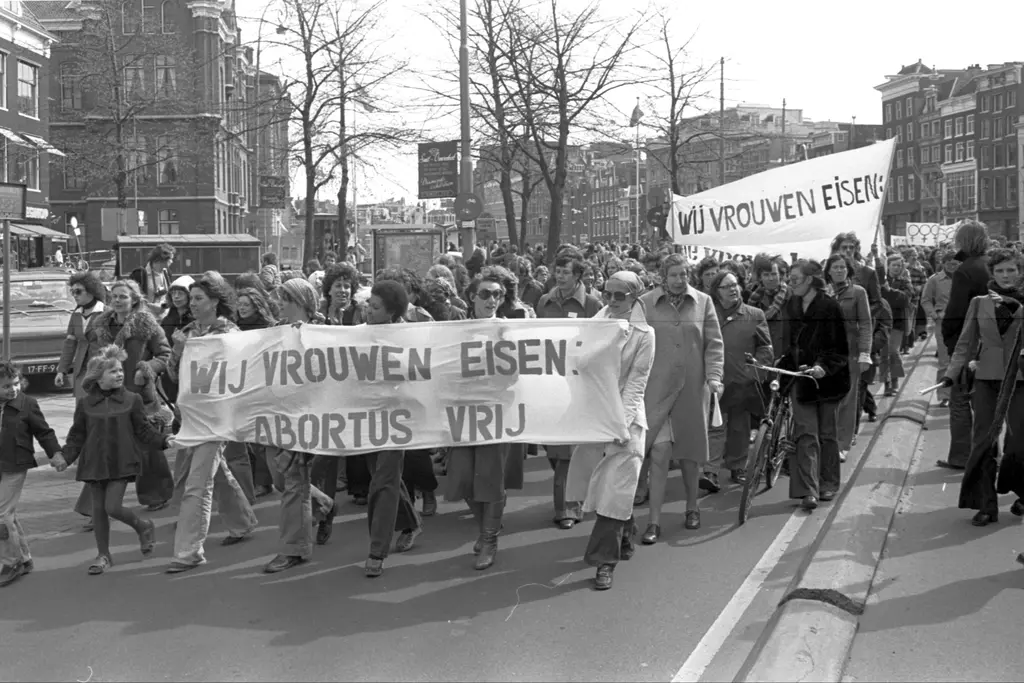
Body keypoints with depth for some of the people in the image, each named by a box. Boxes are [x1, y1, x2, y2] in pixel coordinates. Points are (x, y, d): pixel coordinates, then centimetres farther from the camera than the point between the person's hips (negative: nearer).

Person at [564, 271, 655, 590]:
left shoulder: (644, 334, -4)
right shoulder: (594, 325, 5)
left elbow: (636, 382, -8)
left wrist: (621, 421, -18)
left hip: (624, 417, -4)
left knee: (614, 489, -7)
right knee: (596, 485, 9)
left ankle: (605, 561, -2)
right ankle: (624, 537, 32)